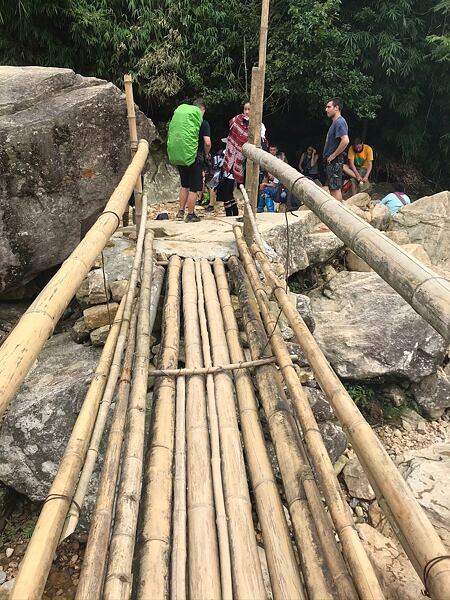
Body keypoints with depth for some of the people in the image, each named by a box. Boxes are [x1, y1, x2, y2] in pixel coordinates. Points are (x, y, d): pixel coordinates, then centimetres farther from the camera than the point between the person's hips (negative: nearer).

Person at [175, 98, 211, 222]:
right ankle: (190, 215, 9)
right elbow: (207, 142, -19)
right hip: (195, 159, -6)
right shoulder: (203, 123, -9)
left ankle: (181, 212, 22)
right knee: (194, 188, 3)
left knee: (184, 185, 19)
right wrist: (206, 154, -1)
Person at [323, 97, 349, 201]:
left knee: (335, 188, -8)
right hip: (330, 161, 10)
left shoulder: (340, 122, -14)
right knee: (333, 188, 13)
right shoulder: (334, 122, 18)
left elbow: (345, 141, -27)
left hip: (335, 161, -10)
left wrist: (333, 155, -19)